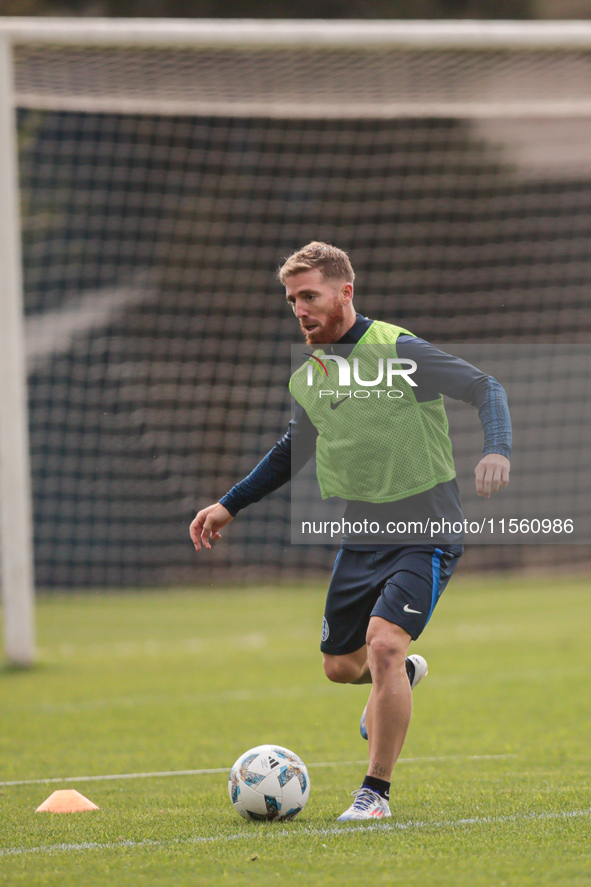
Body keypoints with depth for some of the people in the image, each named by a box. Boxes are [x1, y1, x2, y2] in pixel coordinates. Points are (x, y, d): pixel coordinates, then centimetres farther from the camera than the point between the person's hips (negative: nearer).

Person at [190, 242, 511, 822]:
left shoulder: (397, 351, -16)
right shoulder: (306, 378, 5)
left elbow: (485, 387, -16)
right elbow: (293, 452, 22)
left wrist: (496, 450, -35)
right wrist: (229, 506, 18)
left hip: (424, 533, -7)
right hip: (360, 535, 7)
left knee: (384, 643, -24)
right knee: (341, 666, 12)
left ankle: (376, 792, -12)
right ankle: (402, 678, 48)